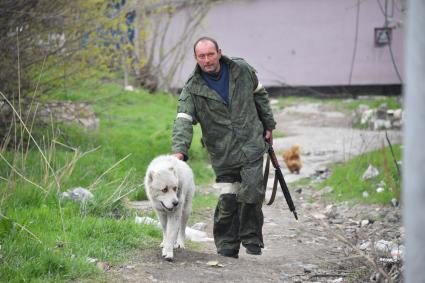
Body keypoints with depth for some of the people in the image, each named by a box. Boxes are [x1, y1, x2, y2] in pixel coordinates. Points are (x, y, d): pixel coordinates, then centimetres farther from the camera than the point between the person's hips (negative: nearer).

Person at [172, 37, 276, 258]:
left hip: (251, 144, 1)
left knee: (251, 193, -10)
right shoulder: (192, 89, -7)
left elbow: (259, 95, 16)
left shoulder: (242, 70, 0)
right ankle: (227, 247, 11)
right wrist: (179, 149, -34)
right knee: (227, 200, -3)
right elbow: (183, 121, -18)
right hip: (223, 154, 0)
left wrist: (268, 125, 17)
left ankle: (252, 240, 6)